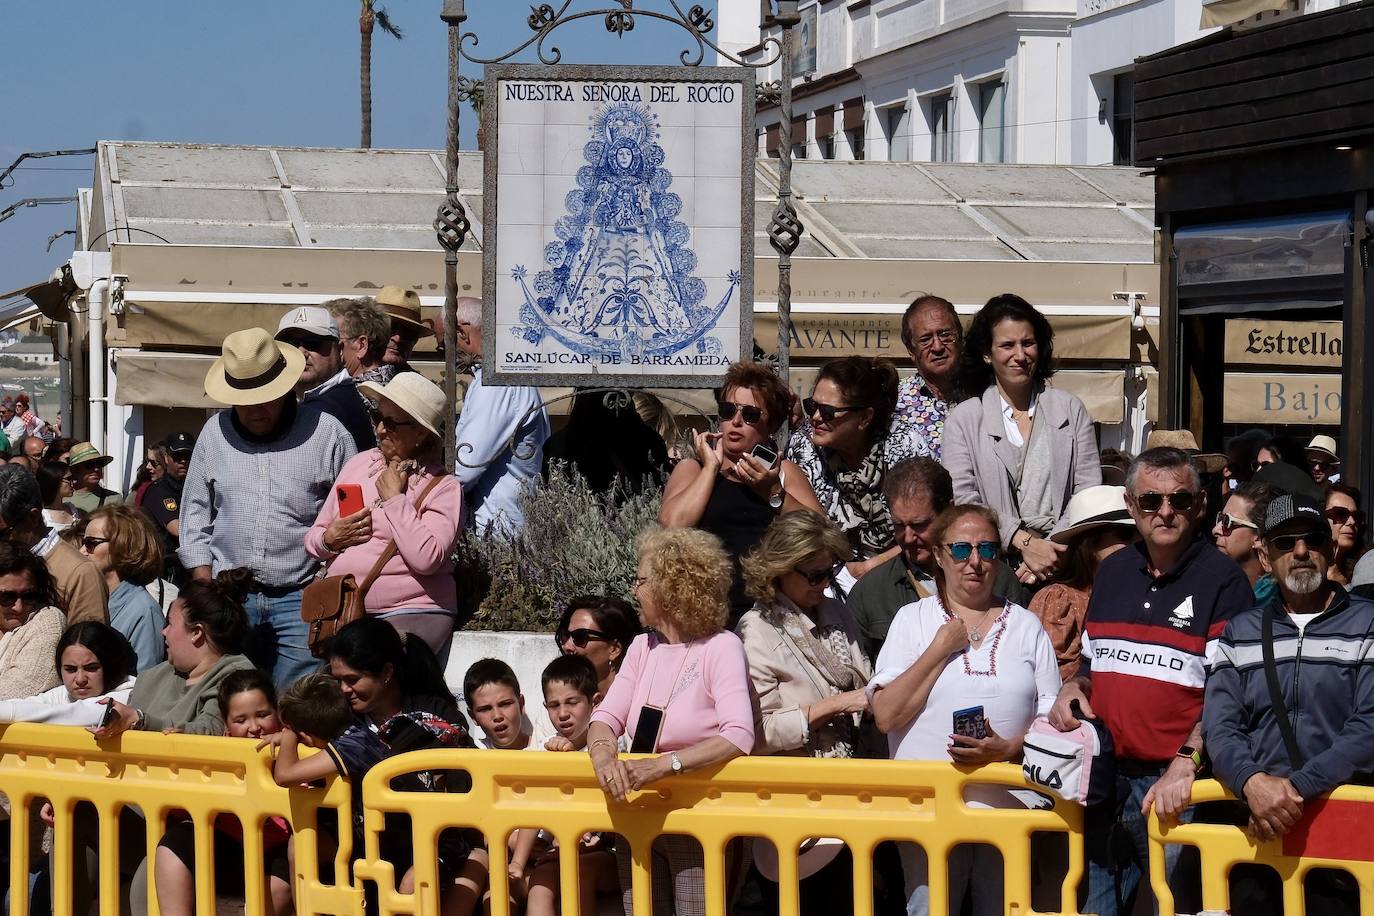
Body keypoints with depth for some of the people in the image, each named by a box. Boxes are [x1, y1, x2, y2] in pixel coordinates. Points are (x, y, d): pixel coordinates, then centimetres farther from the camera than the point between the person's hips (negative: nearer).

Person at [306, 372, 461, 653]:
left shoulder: (443, 487, -1)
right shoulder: (357, 464, 15)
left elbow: (427, 558, -19)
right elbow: (313, 539, 22)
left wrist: (394, 498, -10)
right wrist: (329, 539, -2)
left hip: (412, 612, -5)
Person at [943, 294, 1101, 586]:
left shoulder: (1071, 410, 14)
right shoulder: (963, 419, 9)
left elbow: (1089, 493, 7)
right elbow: (963, 502, -2)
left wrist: (1054, 551, -8)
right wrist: (1024, 543, -13)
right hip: (996, 565, -1)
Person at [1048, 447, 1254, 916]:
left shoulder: (1222, 579, -5)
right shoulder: (1112, 572, 14)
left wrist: (1185, 763, -23)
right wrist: (1073, 689, 2)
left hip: (1175, 789, -5)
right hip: (1101, 778, 6)